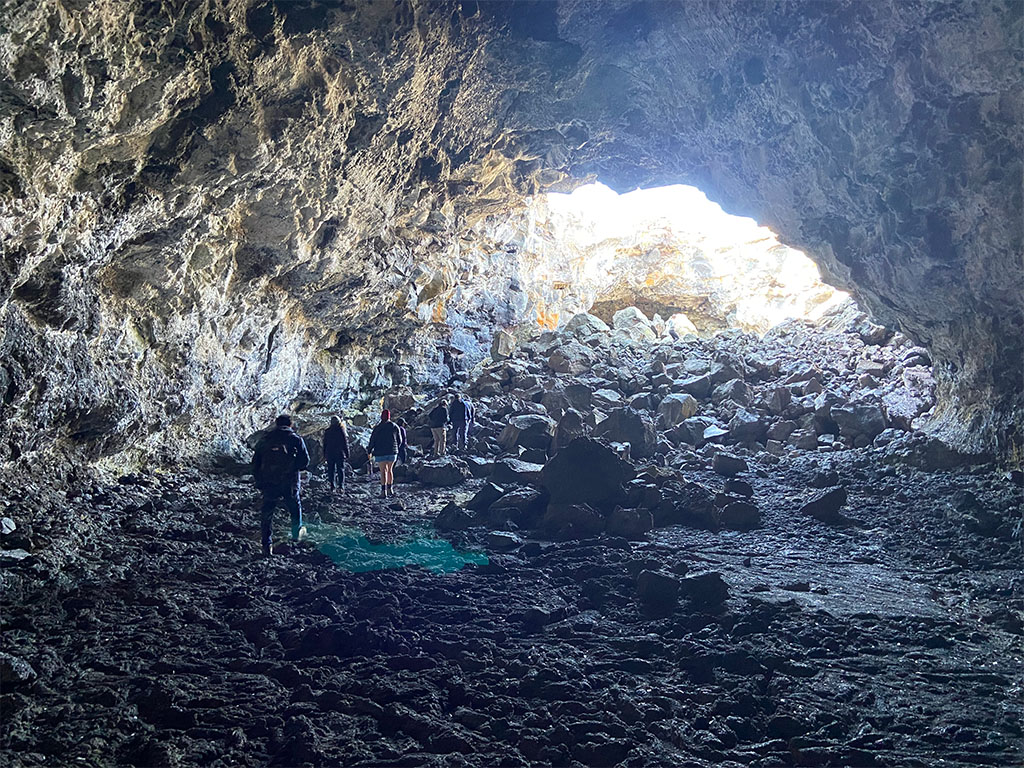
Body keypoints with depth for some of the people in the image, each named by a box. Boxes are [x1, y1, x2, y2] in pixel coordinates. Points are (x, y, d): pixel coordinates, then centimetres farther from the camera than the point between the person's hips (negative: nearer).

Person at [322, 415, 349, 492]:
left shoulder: (327, 431, 3)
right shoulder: (342, 431, -6)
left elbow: (324, 444, 7)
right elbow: (345, 444, -5)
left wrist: (324, 456, 14)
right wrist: (347, 455, 1)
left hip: (329, 455, 2)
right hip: (340, 454, -2)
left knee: (331, 470, 10)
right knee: (341, 470, 2)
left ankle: (332, 485, 6)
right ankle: (341, 486, -8)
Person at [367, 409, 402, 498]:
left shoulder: (377, 428, -7)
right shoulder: (394, 426, 2)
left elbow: (372, 441, -5)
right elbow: (399, 440, 8)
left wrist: (369, 450, 12)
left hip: (380, 453, -3)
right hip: (392, 452, 3)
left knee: (383, 471, -4)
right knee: (390, 470, 17)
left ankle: (384, 491, -14)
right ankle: (390, 489, 22)